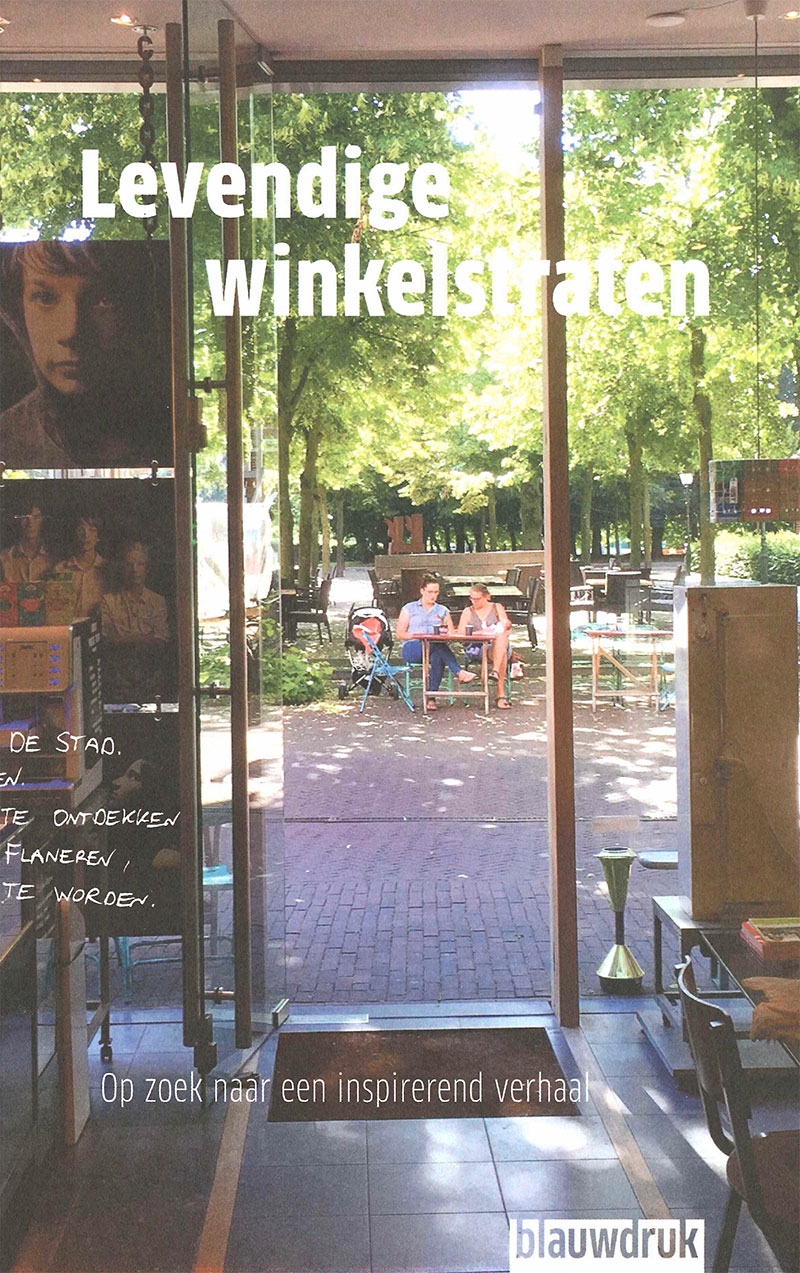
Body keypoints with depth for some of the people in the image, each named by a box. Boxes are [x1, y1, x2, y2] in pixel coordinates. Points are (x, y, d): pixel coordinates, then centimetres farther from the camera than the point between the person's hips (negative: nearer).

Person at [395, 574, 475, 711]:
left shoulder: (443, 611, 23)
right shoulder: (409, 609, 16)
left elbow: (452, 634, 14)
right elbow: (400, 634, 7)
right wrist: (415, 635, -11)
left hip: (437, 648, 2)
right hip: (412, 649, -2)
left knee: (438, 657, -39)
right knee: (438, 644, -38)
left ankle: (431, 698, -41)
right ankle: (459, 672, -45)